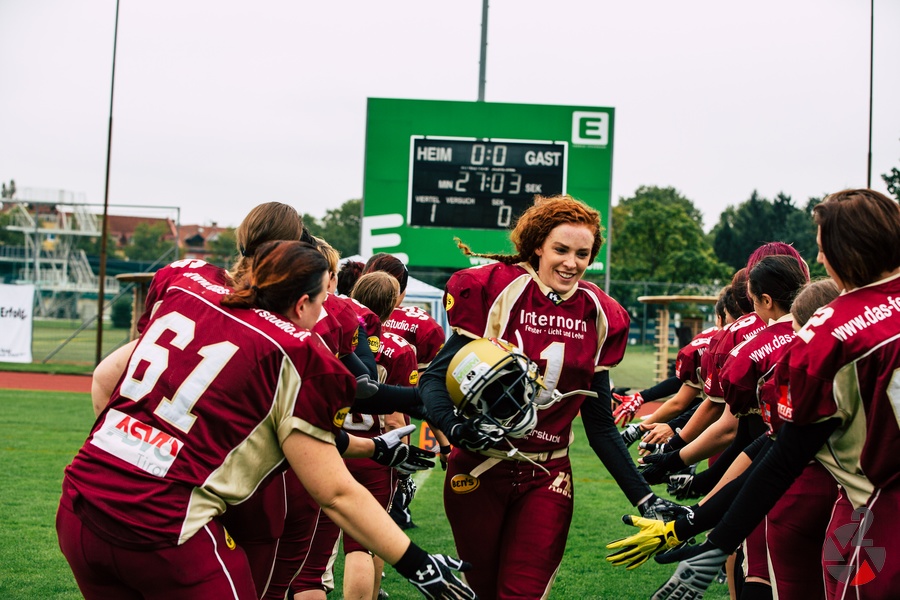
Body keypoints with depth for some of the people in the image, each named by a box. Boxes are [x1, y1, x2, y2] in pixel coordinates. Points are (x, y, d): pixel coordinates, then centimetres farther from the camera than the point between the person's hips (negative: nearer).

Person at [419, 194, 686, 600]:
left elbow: (599, 423, 10)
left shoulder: (599, 317, 5)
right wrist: (456, 427, -29)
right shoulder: (496, 291, -7)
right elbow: (435, 377, -9)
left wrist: (643, 497, 6)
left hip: (547, 478, 2)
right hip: (479, 471, -2)